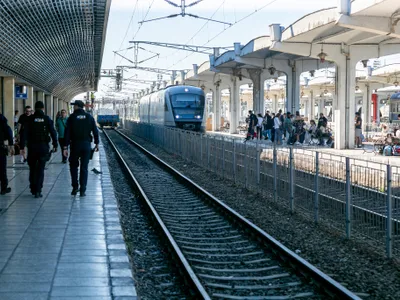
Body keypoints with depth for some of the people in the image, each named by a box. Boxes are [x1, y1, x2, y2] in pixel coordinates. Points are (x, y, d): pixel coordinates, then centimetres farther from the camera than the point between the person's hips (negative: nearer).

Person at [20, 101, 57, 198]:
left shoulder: (30, 119, -2)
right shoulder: (47, 119, -2)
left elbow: (24, 133, -6)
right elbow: (53, 133, -2)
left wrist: (22, 146, -4)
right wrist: (55, 145, 6)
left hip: (32, 147, 1)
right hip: (43, 147, -1)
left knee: (32, 169, 15)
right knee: (40, 170, 2)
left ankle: (33, 189, 22)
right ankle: (38, 191, -3)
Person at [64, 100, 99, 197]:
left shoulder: (72, 117, -4)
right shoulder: (89, 117, 2)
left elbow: (67, 133, -7)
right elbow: (95, 131, 3)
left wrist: (65, 147, -5)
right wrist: (96, 143, 13)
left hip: (75, 145, -1)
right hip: (86, 145, 1)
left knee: (73, 166, 16)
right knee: (84, 168, 5)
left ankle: (75, 187, 7)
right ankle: (82, 190, 3)